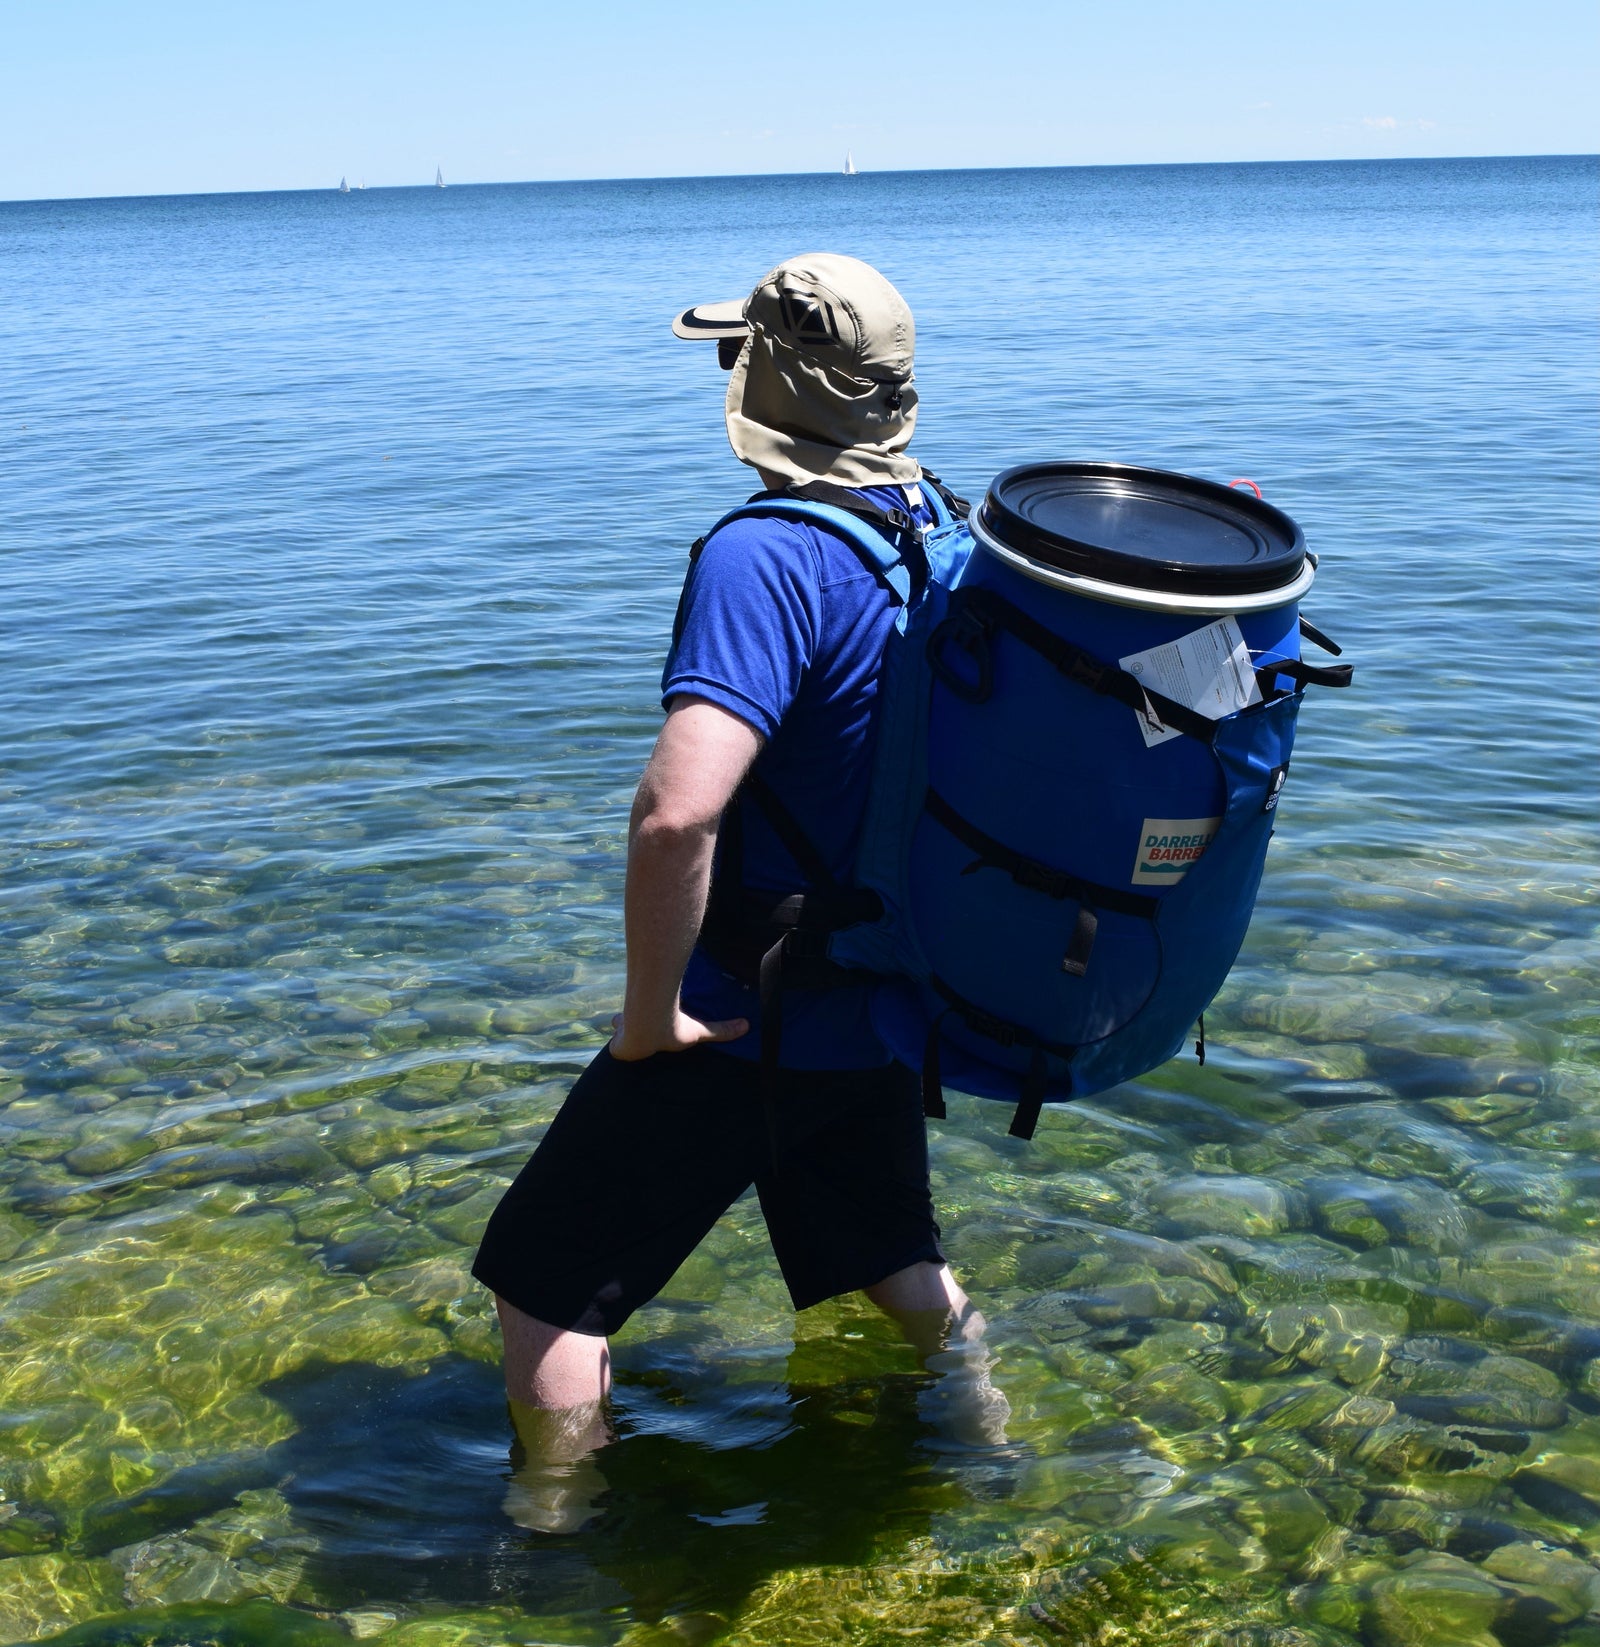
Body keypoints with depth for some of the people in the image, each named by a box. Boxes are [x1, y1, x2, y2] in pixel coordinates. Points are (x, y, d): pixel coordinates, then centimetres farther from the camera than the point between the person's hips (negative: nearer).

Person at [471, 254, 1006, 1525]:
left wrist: (650, 1010, -23)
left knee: (549, 1291, 10)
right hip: (888, 1011, 7)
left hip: (745, 1024, -7)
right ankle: (981, 1420, 45)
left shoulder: (766, 560, -25)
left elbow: (677, 811, -37)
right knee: (886, 1250, 31)